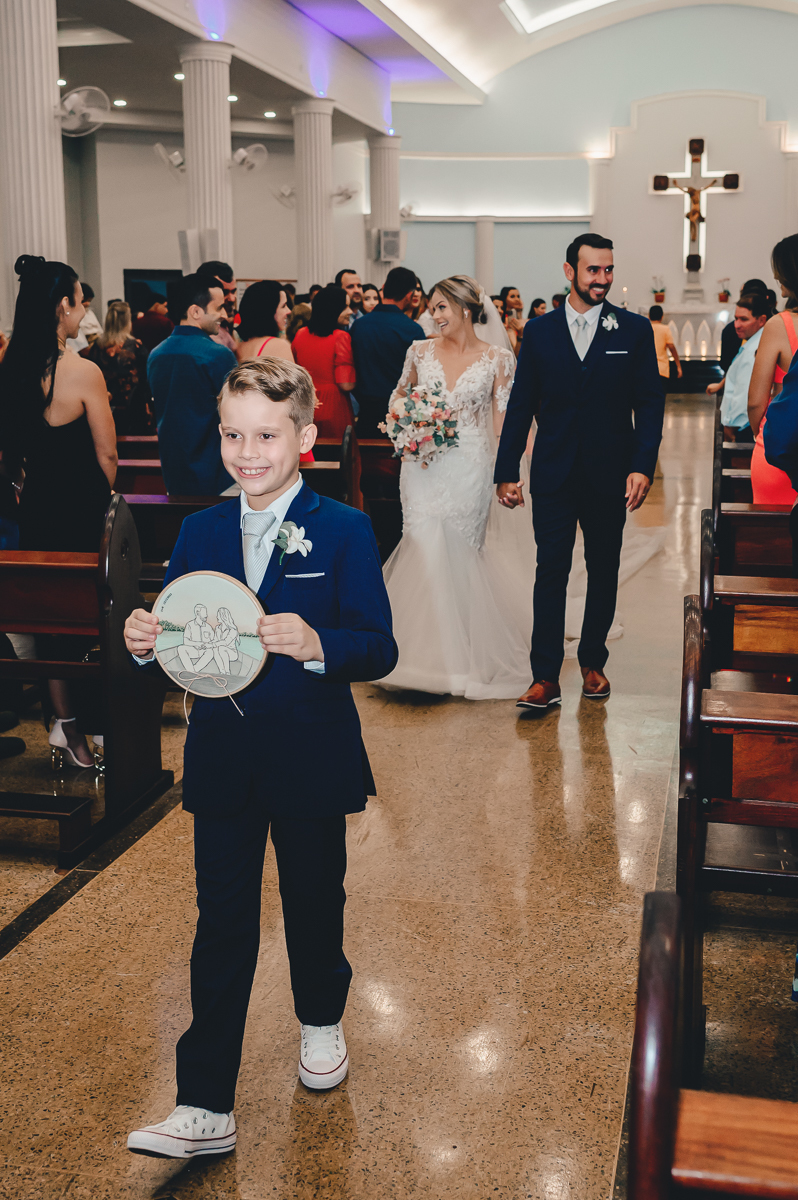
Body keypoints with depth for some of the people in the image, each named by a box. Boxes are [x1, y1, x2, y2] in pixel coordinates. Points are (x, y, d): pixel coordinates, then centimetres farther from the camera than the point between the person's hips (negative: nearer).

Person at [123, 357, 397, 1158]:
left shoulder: (343, 532, -9)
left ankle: (321, 1022, 47)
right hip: (223, 762, 2)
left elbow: (379, 649, -15)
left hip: (311, 760, -2)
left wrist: (316, 644, -34)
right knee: (221, 927, 6)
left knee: (314, 902, 18)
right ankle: (205, 1108, 14)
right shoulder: (198, 534, 3)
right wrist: (144, 643, -18)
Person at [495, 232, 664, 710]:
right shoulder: (540, 331, 4)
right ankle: (546, 678, -1)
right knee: (551, 571, -4)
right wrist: (507, 471, 1)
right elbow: (521, 405, 6)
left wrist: (643, 467, -12)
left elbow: (650, 404, 0)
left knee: (604, 571, 11)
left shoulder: (635, 330, 2)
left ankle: (593, 662, 27)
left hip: (610, 475, 1)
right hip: (553, 474, 0)